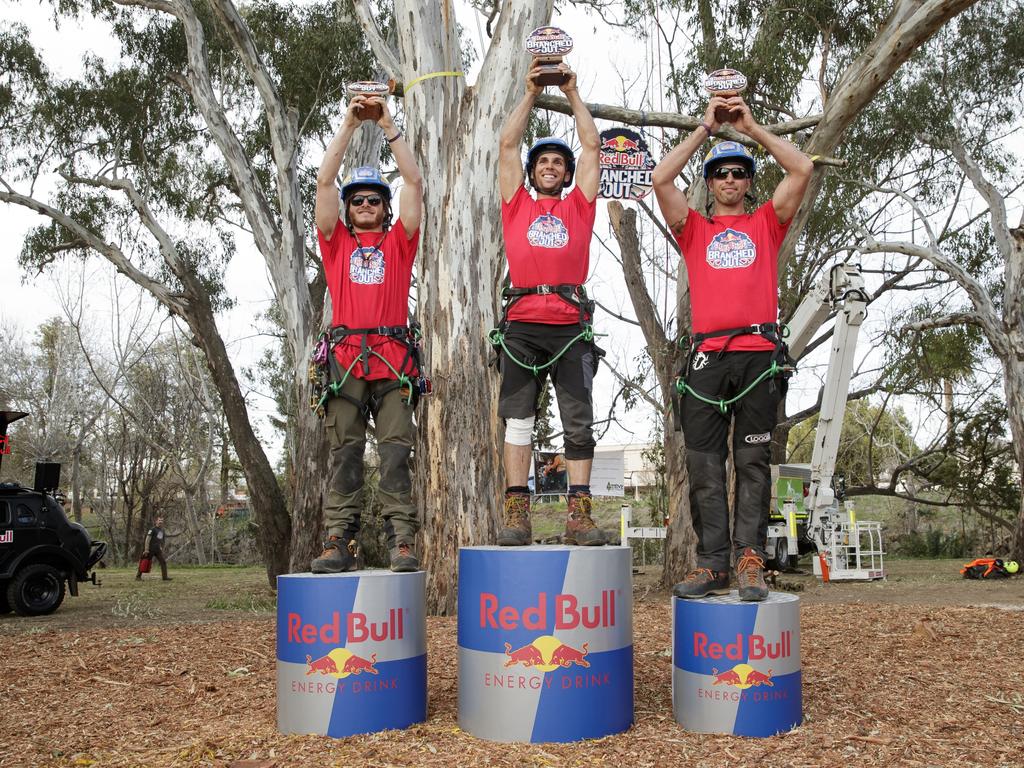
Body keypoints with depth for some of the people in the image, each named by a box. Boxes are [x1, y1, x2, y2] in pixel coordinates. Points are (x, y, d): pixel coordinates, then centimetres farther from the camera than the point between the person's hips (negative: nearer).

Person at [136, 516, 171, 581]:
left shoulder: (162, 531, 13)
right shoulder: (153, 529, -9)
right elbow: (148, 539, -15)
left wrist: (161, 549, 21)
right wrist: (146, 550, -21)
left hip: (157, 550, 7)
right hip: (150, 549, -7)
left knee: (163, 562, -3)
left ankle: (164, 577, -3)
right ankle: (138, 576, 13)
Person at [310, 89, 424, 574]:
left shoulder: (398, 242, 17)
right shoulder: (336, 242, 18)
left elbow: (413, 181, 9)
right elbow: (324, 181, 10)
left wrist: (388, 125, 6)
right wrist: (349, 124, 7)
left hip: (394, 359, -1)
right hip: (345, 358, 1)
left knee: (396, 452, -5)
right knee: (345, 453, -1)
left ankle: (402, 542, -7)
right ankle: (340, 542, -2)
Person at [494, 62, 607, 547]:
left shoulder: (578, 206, 17)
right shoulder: (517, 204, 17)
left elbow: (592, 146, 19)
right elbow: (507, 145, 17)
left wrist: (572, 93, 24)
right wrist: (531, 93, 20)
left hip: (571, 327, 0)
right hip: (522, 325, 0)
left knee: (578, 423, -3)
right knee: (517, 420, -2)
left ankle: (579, 515, -1)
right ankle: (516, 514, 0)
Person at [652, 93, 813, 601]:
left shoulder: (765, 224, 17)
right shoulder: (694, 230, 17)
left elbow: (801, 169, 7)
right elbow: (661, 179, 5)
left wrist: (751, 127, 10)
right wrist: (706, 127, 10)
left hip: (759, 355, 0)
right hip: (706, 357, 1)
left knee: (753, 461, -2)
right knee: (704, 464, -1)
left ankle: (750, 559, -1)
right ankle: (711, 564, 2)